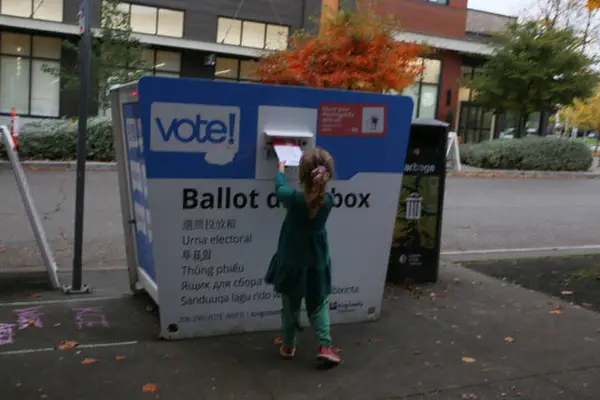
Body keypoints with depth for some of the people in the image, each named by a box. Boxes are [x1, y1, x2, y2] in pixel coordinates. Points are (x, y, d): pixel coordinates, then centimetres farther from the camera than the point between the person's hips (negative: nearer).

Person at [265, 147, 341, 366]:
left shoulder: (293, 199, -22)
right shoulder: (328, 200, -15)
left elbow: (280, 188, 1)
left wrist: (281, 170, 20)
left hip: (292, 263, -1)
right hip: (317, 263, 2)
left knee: (290, 307, 16)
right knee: (319, 305, 18)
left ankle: (288, 346, 29)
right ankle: (325, 346, 10)